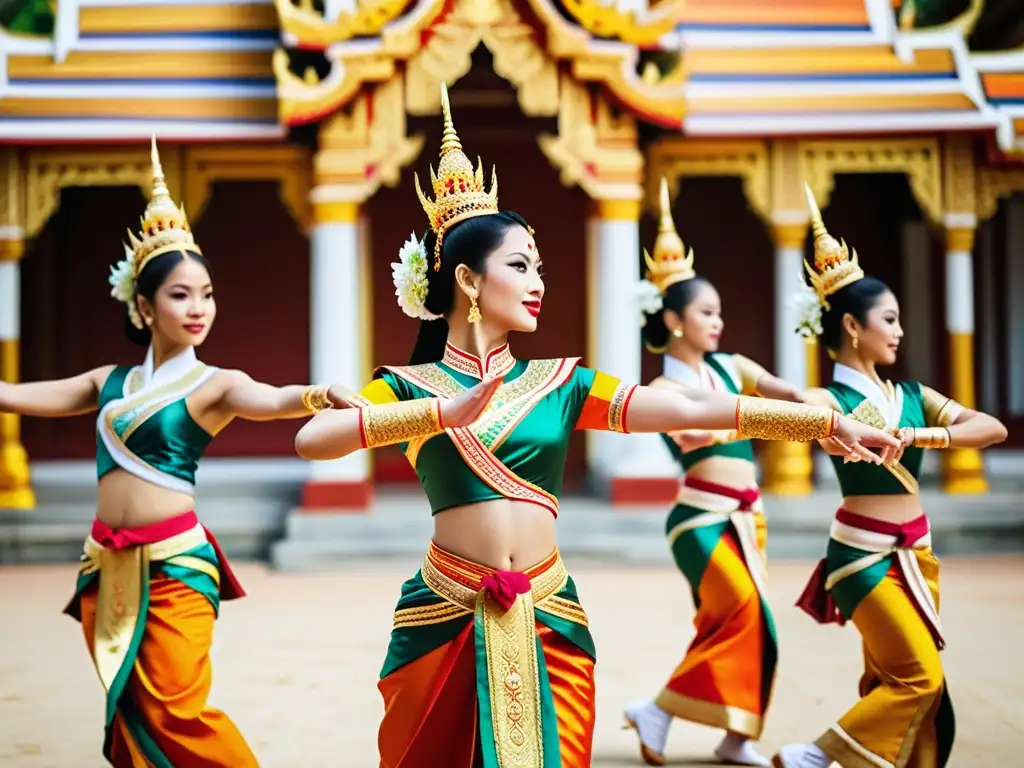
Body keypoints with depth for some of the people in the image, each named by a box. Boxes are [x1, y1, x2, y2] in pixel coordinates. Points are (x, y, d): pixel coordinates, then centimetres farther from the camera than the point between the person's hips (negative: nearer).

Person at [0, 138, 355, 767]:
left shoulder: (213, 384, -5)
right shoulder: (111, 381, 10)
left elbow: (270, 400, -25)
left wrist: (317, 396, -46)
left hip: (174, 564, -5)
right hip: (107, 566, 5)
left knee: (179, 711, -12)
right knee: (128, 712, 10)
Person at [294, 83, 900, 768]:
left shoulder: (558, 383, 9)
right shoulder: (410, 385, 2)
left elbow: (689, 410, 1)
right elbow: (312, 440, -17)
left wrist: (831, 421, -7)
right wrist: (441, 412, -26)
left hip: (547, 621, 3)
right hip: (447, 620, -2)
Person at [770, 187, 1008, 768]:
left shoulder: (911, 395, 7)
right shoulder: (831, 398, -10)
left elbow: (993, 428, -2)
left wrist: (920, 436, -15)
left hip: (915, 553, 7)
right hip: (864, 555, -6)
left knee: (894, 681, 9)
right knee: (920, 677, -9)